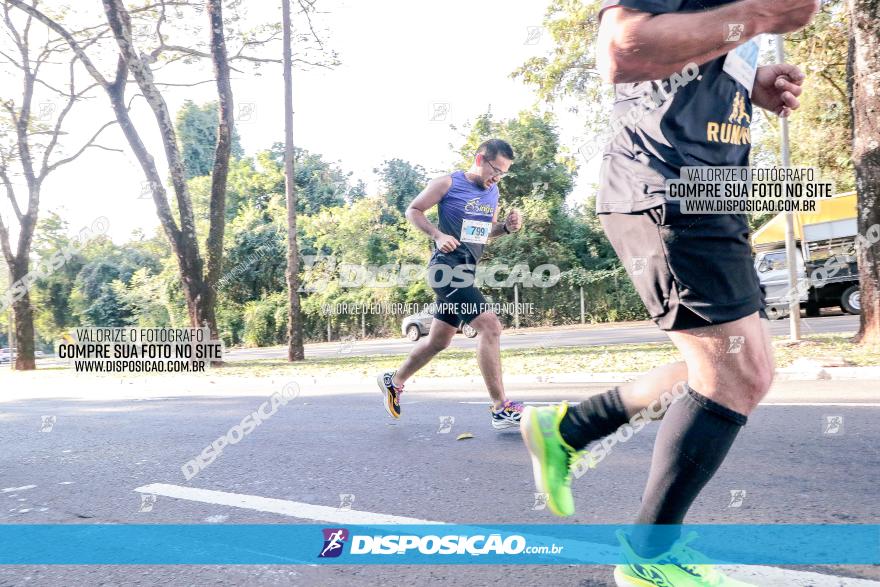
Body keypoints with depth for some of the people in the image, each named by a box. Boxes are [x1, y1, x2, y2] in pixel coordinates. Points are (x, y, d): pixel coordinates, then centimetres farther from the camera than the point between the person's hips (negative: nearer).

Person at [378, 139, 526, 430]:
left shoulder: (492, 192, 14)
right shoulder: (448, 183, -6)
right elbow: (413, 211, -1)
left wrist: (507, 226, 2)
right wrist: (437, 235, -16)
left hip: (467, 272, 9)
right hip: (448, 267, -9)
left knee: (439, 341, 16)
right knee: (490, 326, -20)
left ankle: (393, 382, 36)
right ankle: (501, 409, -16)